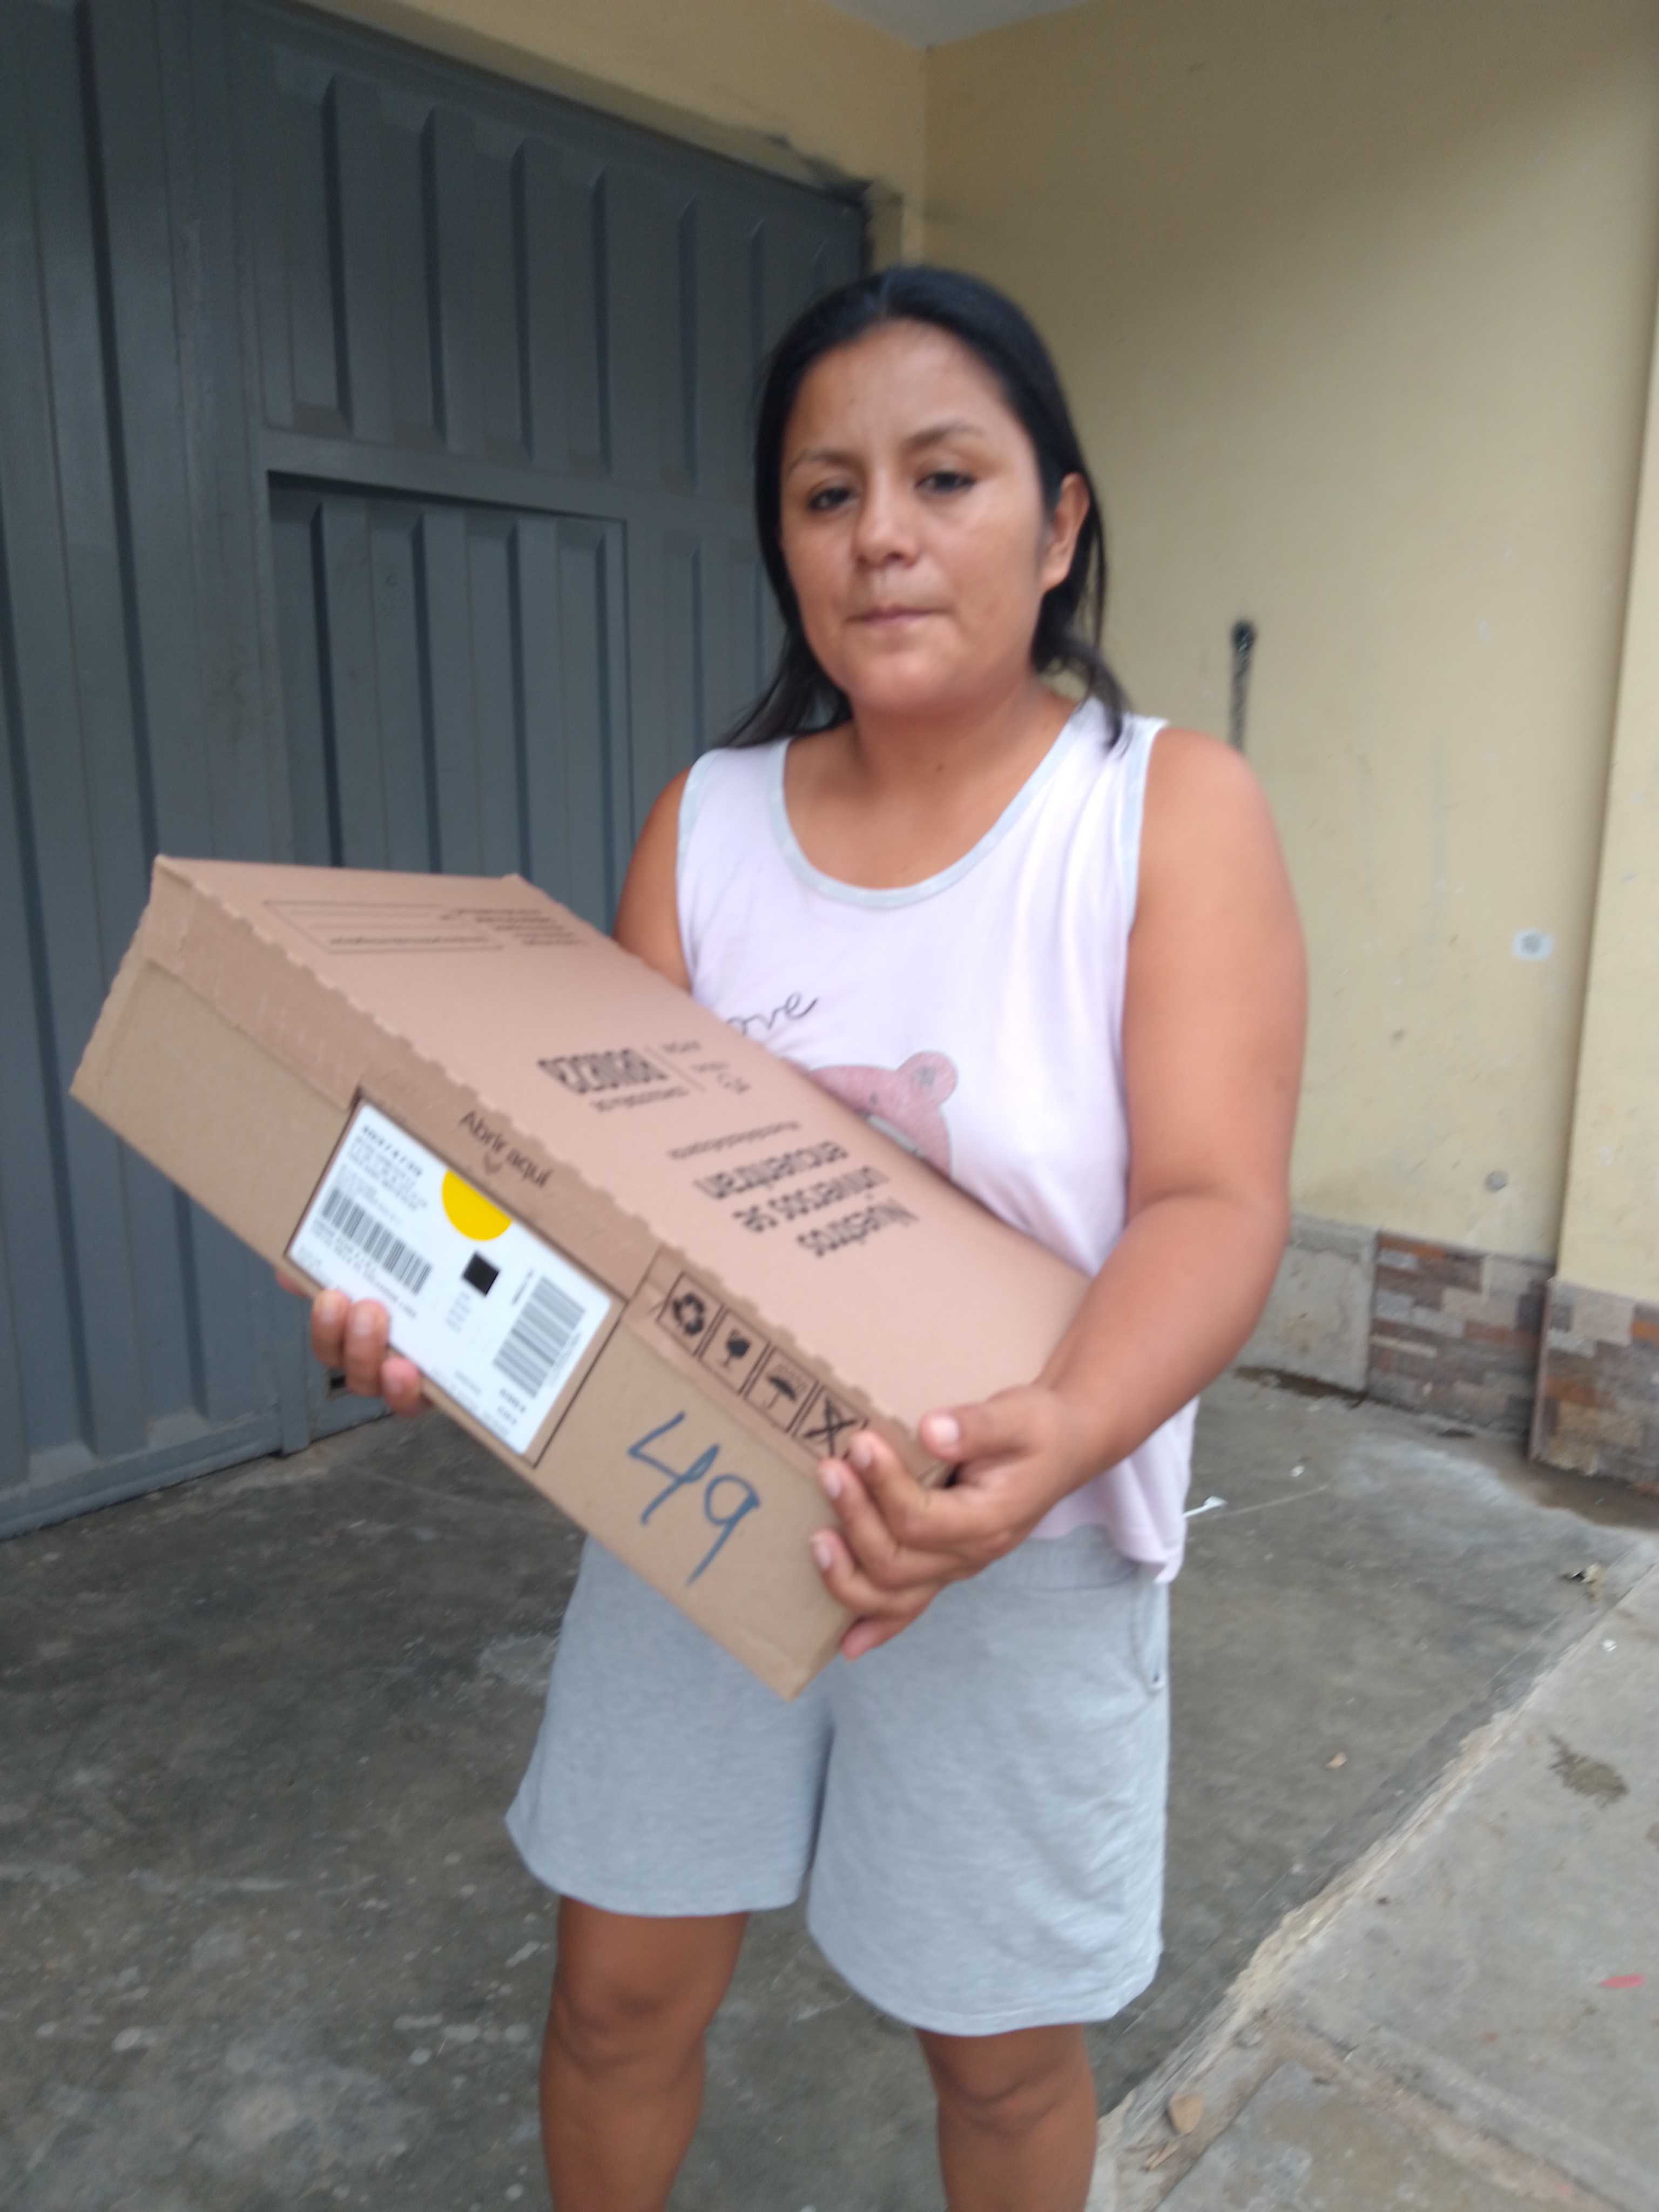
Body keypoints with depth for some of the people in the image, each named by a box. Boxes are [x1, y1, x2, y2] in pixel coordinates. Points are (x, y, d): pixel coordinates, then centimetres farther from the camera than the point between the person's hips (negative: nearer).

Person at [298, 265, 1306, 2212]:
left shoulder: (1171, 808, -11)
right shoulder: (709, 816, -1)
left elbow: (1214, 1205, -19)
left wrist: (1060, 1435, -39)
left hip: (1020, 1548, -2)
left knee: (999, 2049, 19)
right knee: (618, 1992, 18)